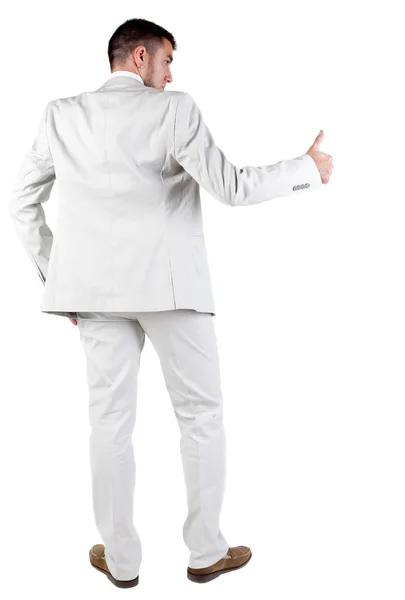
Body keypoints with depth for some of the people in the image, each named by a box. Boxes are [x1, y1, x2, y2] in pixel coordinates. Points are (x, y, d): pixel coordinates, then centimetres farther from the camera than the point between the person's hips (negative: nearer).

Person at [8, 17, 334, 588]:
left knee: (111, 419, 10)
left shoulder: (61, 114, 8)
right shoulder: (174, 109, -5)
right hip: (168, 283, -3)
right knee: (201, 413, 10)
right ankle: (206, 551, 19)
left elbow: (23, 202, 9)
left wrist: (56, 274, 14)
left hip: (96, 288, 4)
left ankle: (121, 558, 18)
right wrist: (308, 168, 4)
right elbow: (230, 187, -10)